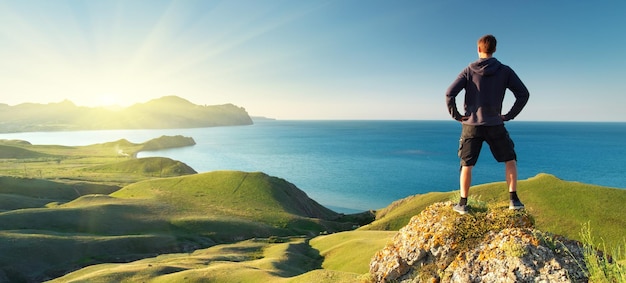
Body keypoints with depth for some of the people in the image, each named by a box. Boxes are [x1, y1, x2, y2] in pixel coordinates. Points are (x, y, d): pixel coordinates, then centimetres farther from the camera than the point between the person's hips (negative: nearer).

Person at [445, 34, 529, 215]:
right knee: (510, 160, 18)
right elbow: (523, 94, -2)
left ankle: (462, 204, 10)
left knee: (466, 165, 8)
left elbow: (450, 93, -10)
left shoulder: (469, 71, -1)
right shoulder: (505, 71, 1)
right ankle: (513, 199, 13)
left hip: (471, 125, 0)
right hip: (495, 125, 0)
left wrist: (456, 115, 0)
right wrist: (509, 116, 5)